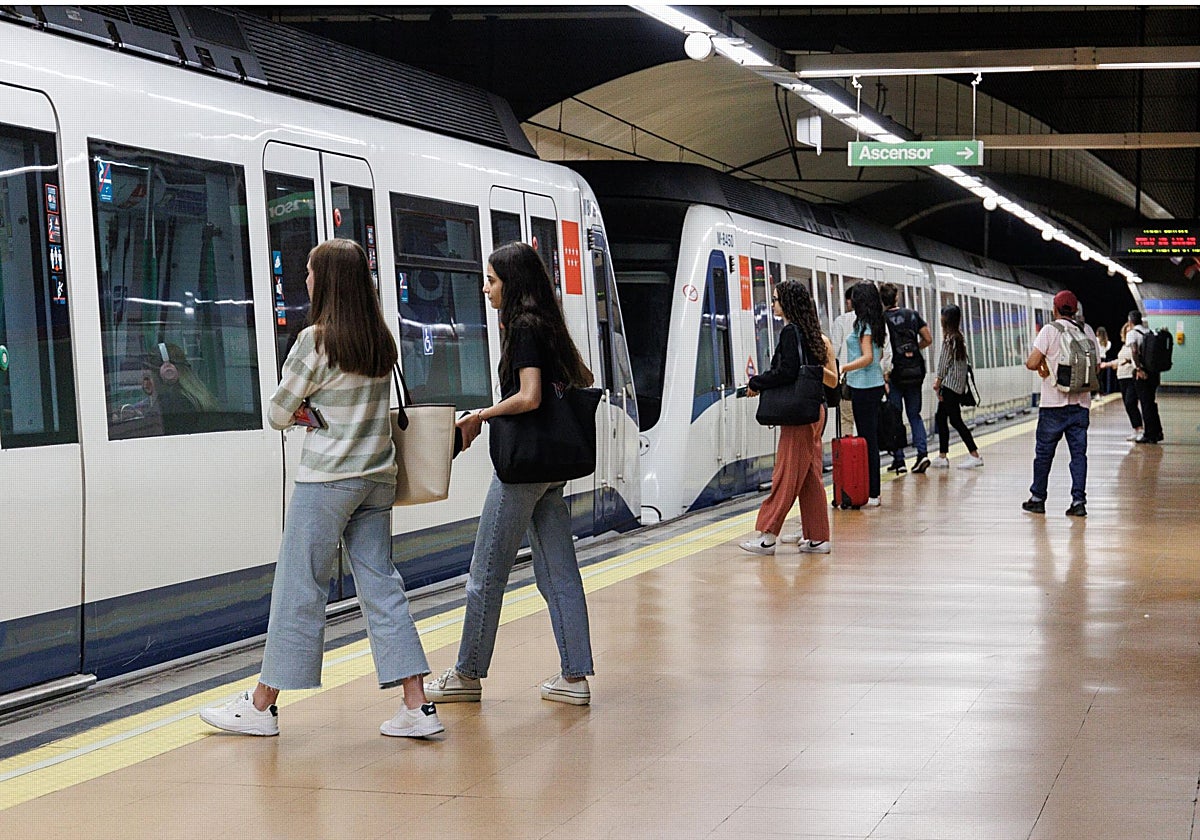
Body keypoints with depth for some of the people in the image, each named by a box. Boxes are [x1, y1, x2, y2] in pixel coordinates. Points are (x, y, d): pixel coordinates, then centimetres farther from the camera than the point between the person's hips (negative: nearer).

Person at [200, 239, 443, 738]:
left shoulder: (316, 340, -12)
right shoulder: (381, 341, 9)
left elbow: (278, 414, -5)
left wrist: (295, 414, 15)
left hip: (326, 479, -6)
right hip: (377, 477, 7)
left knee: (299, 588, 0)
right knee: (380, 585, 7)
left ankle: (261, 707, 10)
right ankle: (417, 707, 2)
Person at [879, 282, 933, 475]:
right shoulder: (913, 315, 3)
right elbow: (928, 339, 5)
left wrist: (884, 375, -9)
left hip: (894, 373, -3)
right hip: (915, 372, 3)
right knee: (915, 415, 13)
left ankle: (899, 461, 2)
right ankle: (922, 452, -3)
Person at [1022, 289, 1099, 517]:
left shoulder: (1050, 330, -7)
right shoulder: (1087, 331, 5)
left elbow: (1031, 363, -13)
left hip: (1053, 404, -3)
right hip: (1081, 402, 3)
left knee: (1044, 451, 8)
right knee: (1078, 452, 4)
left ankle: (1038, 498, 16)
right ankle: (1079, 500, -2)